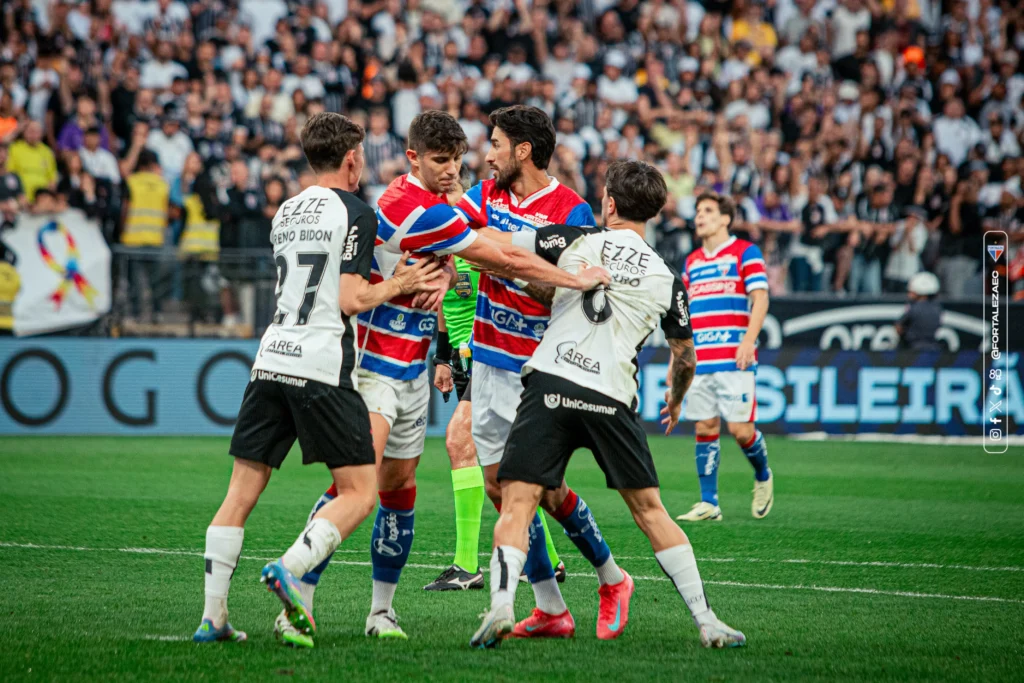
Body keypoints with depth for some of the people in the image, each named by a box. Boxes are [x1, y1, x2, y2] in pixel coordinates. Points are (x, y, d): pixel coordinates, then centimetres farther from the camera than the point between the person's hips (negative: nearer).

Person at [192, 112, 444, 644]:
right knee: (360, 495, 0)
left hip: (271, 360, 7)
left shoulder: (287, 212, 18)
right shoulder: (355, 213, -3)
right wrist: (396, 285, 8)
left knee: (241, 494, 8)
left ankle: (213, 616, 4)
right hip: (323, 368, -6)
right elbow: (350, 300, -10)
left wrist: (395, 284, 26)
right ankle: (290, 569, -20)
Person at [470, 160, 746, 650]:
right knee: (650, 510, 13)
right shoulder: (666, 279, 14)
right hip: (611, 398, 2)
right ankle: (707, 622, 11)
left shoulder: (578, 241, 7)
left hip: (550, 383, -2)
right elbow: (684, 358, 27)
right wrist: (675, 400, 47)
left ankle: (501, 606, -23)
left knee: (516, 507, -1)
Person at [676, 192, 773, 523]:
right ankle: (708, 503, 5)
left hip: (734, 359, -5)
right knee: (705, 428, 2)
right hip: (699, 359, 5)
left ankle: (763, 477, 19)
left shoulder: (745, 253, 1)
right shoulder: (692, 262, 18)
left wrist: (748, 341, -18)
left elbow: (760, 300, -6)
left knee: (741, 428, -9)